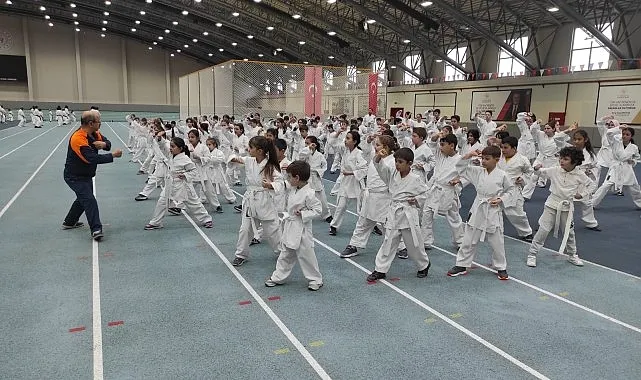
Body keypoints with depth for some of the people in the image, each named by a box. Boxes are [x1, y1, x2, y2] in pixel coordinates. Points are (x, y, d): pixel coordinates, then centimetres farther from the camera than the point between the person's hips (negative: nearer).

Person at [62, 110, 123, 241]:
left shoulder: (94, 133, -3)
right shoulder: (78, 139, -29)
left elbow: (108, 143, 2)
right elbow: (92, 158, -35)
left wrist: (104, 144, -23)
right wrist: (113, 155, -31)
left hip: (86, 175, 10)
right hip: (75, 177, -10)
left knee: (83, 198, 25)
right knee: (89, 200, -19)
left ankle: (69, 222, 44)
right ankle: (96, 230, -20)